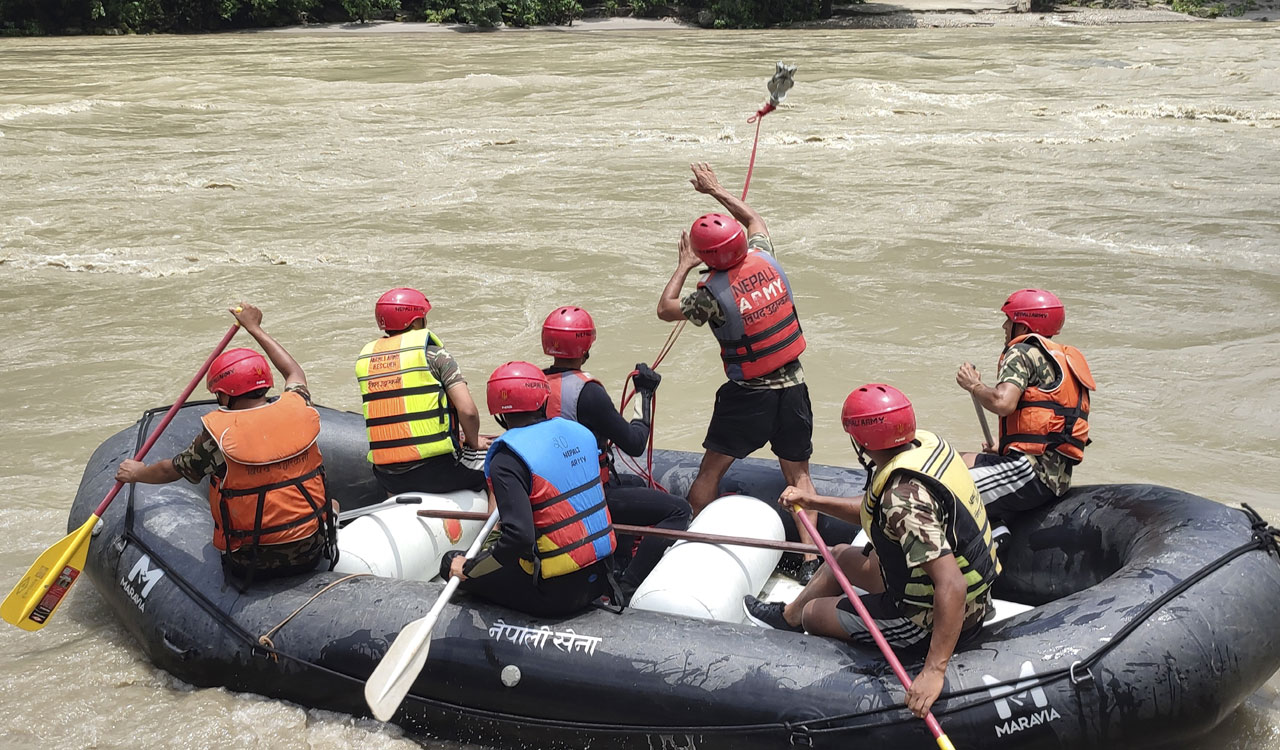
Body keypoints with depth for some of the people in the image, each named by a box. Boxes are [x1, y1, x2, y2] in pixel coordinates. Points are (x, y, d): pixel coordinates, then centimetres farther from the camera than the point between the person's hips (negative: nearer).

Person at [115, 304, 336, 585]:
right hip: (310, 552, 4)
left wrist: (137, 472, 26)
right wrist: (255, 329, 30)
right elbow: (294, 371, 18)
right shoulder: (298, 410, -7)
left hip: (252, 563, -4)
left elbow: (171, 470, 3)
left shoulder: (219, 435, -16)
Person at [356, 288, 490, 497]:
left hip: (388, 477, 6)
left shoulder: (364, 358, 11)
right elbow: (468, 411, -13)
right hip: (436, 469, -5)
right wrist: (473, 442, 8)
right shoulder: (433, 354, -5)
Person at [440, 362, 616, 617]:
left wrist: (468, 568, -12)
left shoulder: (507, 459, -18)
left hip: (557, 592, -7)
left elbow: (519, 536, -28)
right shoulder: (580, 432, 2)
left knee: (452, 564, 6)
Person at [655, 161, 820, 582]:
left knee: (711, 470, 11)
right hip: (792, 385, 5)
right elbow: (755, 219, 19)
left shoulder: (713, 292, -18)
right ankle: (809, 557, 3)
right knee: (798, 473, 10)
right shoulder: (764, 259, -4)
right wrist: (716, 190, 27)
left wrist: (684, 265, 9)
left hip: (748, 393, -5)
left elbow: (665, 309, 0)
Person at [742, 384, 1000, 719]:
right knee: (842, 555, 28)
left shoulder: (904, 496, -34)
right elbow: (877, 511, 10)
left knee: (812, 613, 10)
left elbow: (952, 587, -39)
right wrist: (814, 501, 10)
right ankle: (787, 616, 53)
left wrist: (934, 670, -38)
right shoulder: (926, 442, -7)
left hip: (929, 622, -9)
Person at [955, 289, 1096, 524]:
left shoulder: (1023, 353, -4)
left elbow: (1003, 403, -21)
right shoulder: (1064, 359, 23)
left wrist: (974, 385, -2)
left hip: (1029, 473, -10)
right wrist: (1005, 449, 26)